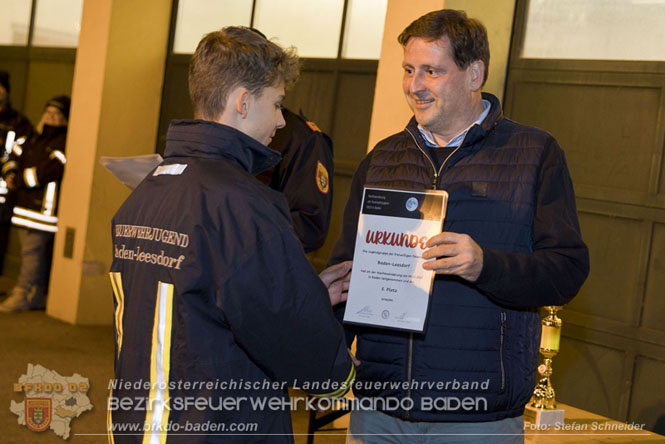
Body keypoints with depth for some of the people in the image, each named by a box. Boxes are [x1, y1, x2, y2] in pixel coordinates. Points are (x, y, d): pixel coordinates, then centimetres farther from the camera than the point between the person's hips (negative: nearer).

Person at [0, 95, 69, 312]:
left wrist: (19, 180, -13)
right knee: (33, 250, 13)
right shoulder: (37, 138, 17)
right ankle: (36, 296, 21)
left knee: (32, 250, -8)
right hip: (27, 204, 9)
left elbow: (49, 171, -22)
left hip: (45, 207, -9)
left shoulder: (65, 143, -12)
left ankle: (25, 295, -2)